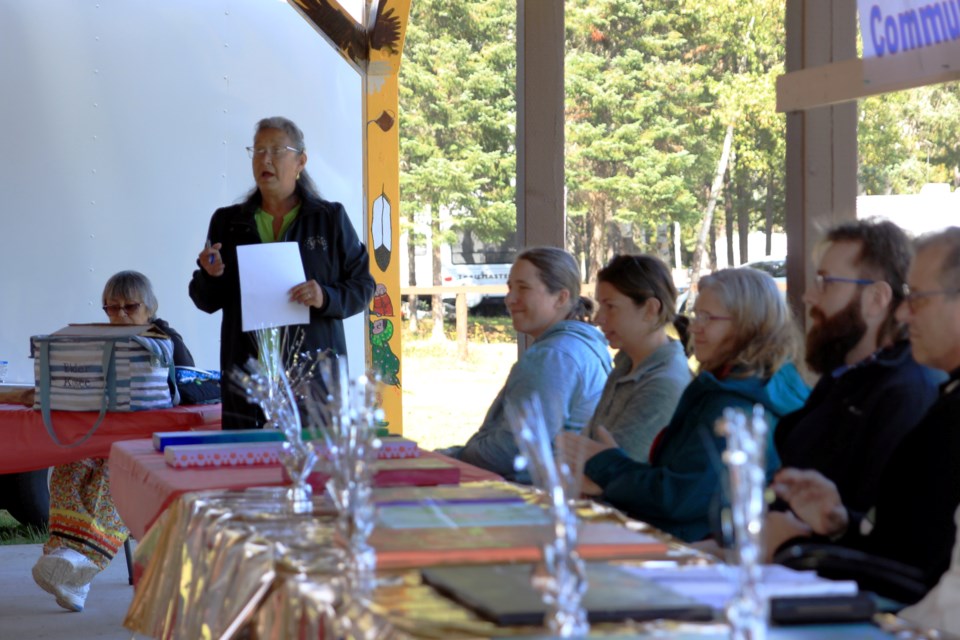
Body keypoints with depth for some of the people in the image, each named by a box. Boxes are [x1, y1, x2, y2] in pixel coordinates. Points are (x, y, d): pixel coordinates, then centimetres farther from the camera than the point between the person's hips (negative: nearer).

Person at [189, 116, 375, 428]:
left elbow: (362, 285, 7)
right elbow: (207, 302, 14)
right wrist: (211, 276, -7)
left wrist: (326, 298, -12)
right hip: (248, 367, 2)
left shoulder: (330, 218, 8)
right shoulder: (227, 222, 13)